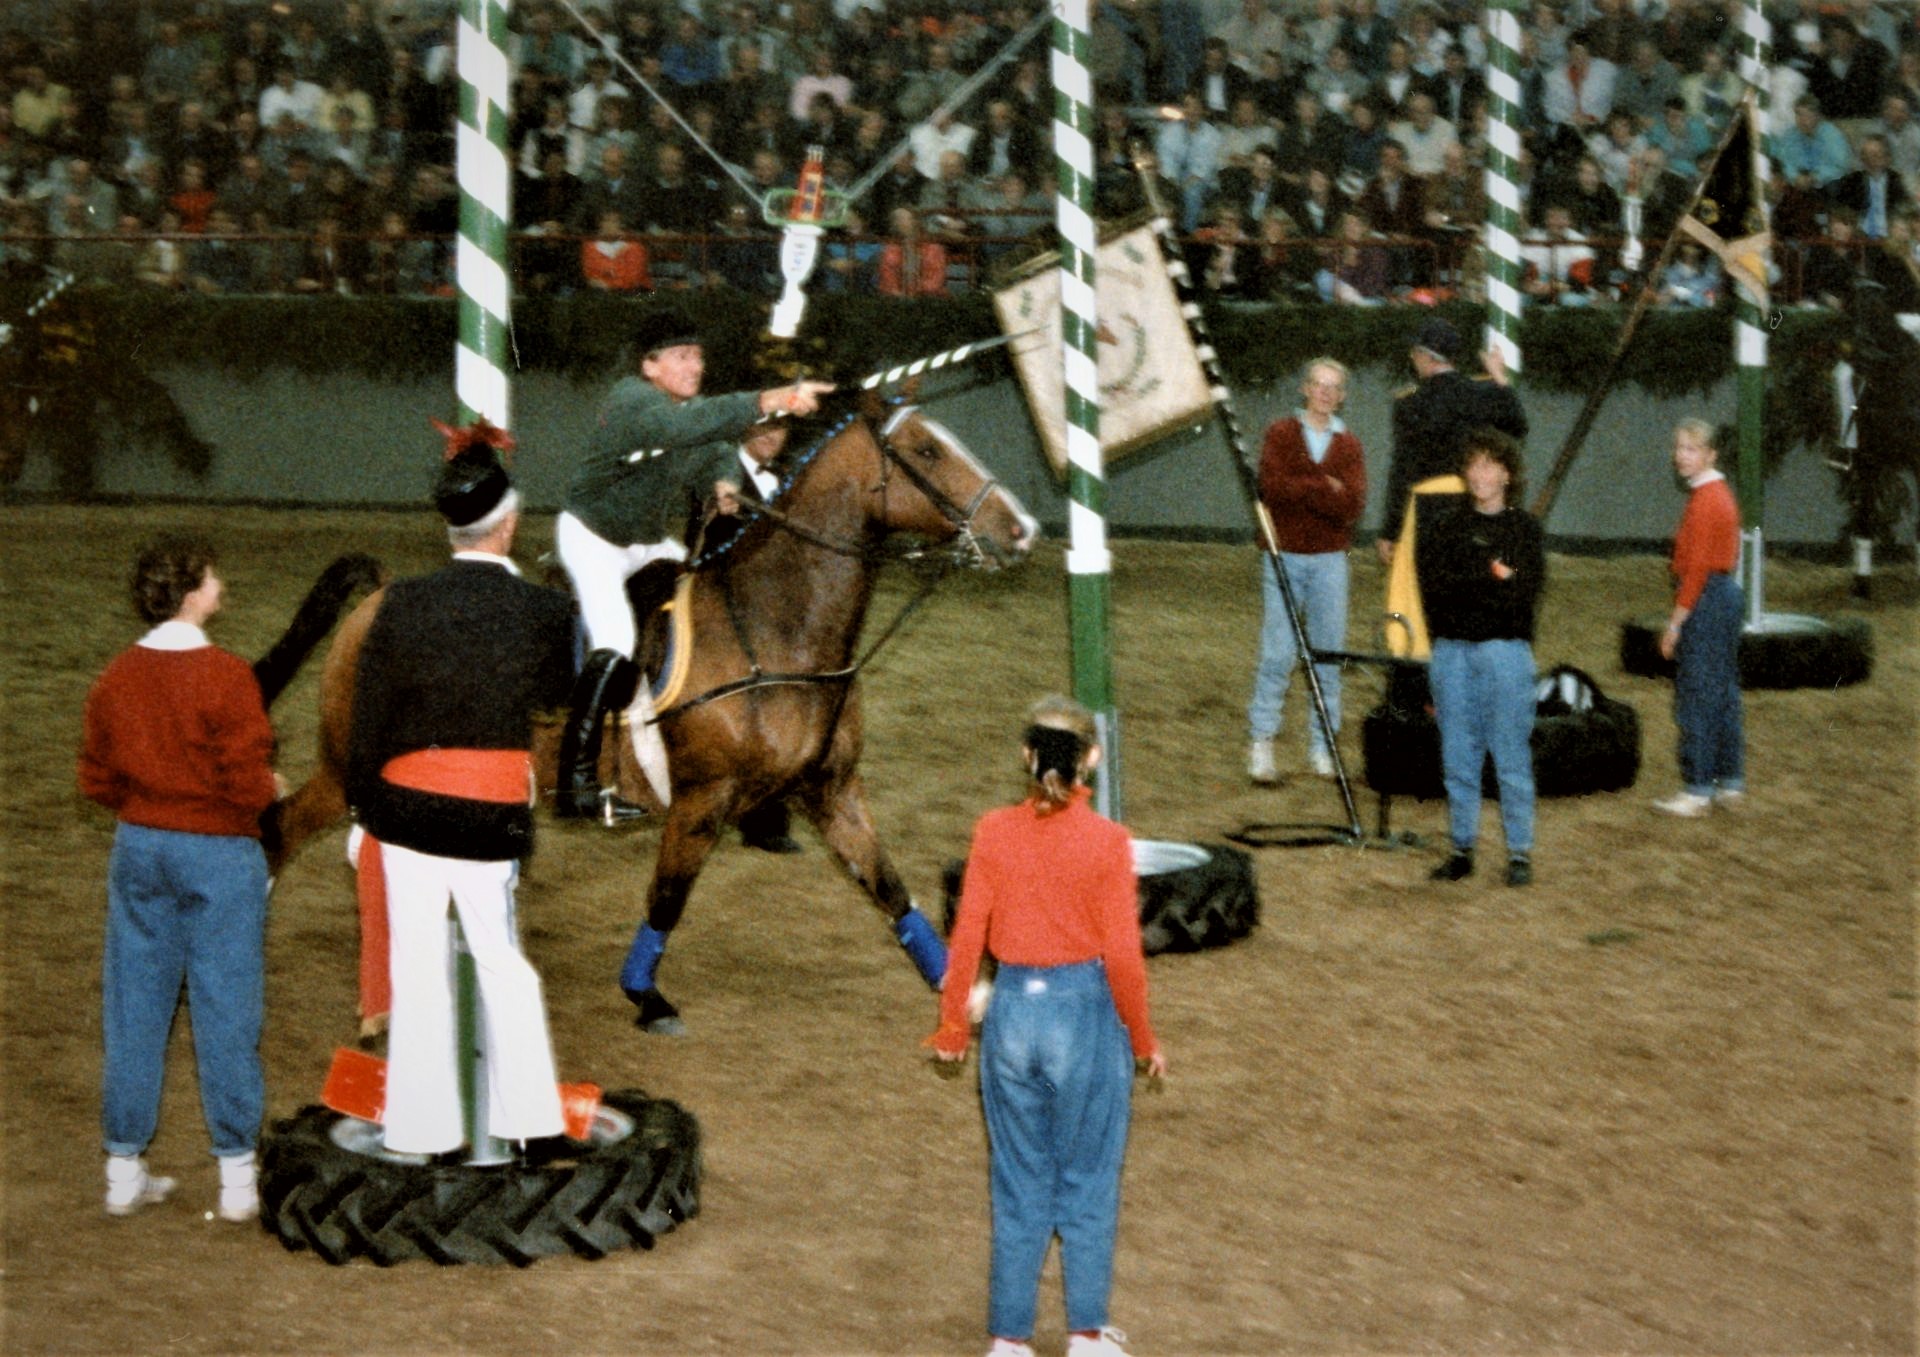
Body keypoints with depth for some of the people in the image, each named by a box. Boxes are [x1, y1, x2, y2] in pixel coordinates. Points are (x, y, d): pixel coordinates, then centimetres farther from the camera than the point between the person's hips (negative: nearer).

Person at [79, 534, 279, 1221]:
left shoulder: (117, 676, 1)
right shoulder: (224, 676, -16)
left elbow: (96, 779, 7)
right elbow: (249, 783, -17)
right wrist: (270, 791, 4)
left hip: (138, 848, 5)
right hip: (219, 855, -5)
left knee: (134, 1009, 10)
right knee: (224, 1011, 2)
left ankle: (125, 1171, 15)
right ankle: (237, 1177, 7)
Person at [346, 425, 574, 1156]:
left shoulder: (404, 604, -7)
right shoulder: (544, 611, -9)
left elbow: (367, 717, -1)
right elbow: (556, 694, 10)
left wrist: (364, 807, 11)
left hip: (408, 803, 0)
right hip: (496, 814, 0)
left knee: (417, 965, 7)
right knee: (501, 960, 14)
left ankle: (424, 1124, 12)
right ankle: (527, 1115, 17)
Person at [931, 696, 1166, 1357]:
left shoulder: (993, 833, -7)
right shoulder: (1106, 841, -14)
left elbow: (966, 937, -3)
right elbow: (1121, 954, -12)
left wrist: (951, 1026, 10)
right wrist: (1143, 1039, 2)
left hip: (1013, 1010, 2)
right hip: (1085, 1010, -2)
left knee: (1019, 1184, 15)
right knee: (1088, 1180, 14)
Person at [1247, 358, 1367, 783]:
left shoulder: (1348, 445, 8)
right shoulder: (1280, 434, 5)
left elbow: (1352, 505, -6)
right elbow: (1271, 485, -12)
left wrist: (1300, 490, -14)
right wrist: (1325, 489, -12)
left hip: (1329, 560, 2)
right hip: (1283, 556, -2)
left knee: (1329, 654, 3)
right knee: (1277, 653, -7)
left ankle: (1323, 746, 9)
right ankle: (1260, 742, -4)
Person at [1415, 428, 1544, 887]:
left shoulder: (1524, 527, 3)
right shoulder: (1443, 524, 9)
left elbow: (1525, 594, -7)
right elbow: (1433, 586, -1)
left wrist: (1464, 587, -11)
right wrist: (1491, 580, -8)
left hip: (1507, 649, -2)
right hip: (1452, 651, 2)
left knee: (1511, 754, 0)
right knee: (1457, 755, 6)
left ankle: (1520, 852, 5)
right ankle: (1461, 848, 14)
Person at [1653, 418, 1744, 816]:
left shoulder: (1704, 500, -17)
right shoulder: (1720, 492, 13)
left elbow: (1697, 567, -20)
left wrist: (1676, 622, -17)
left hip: (1705, 599, -10)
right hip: (1727, 593, 10)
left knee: (1696, 697, -5)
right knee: (1724, 693, 14)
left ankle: (1697, 790, -2)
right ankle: (1730, 784, 19)